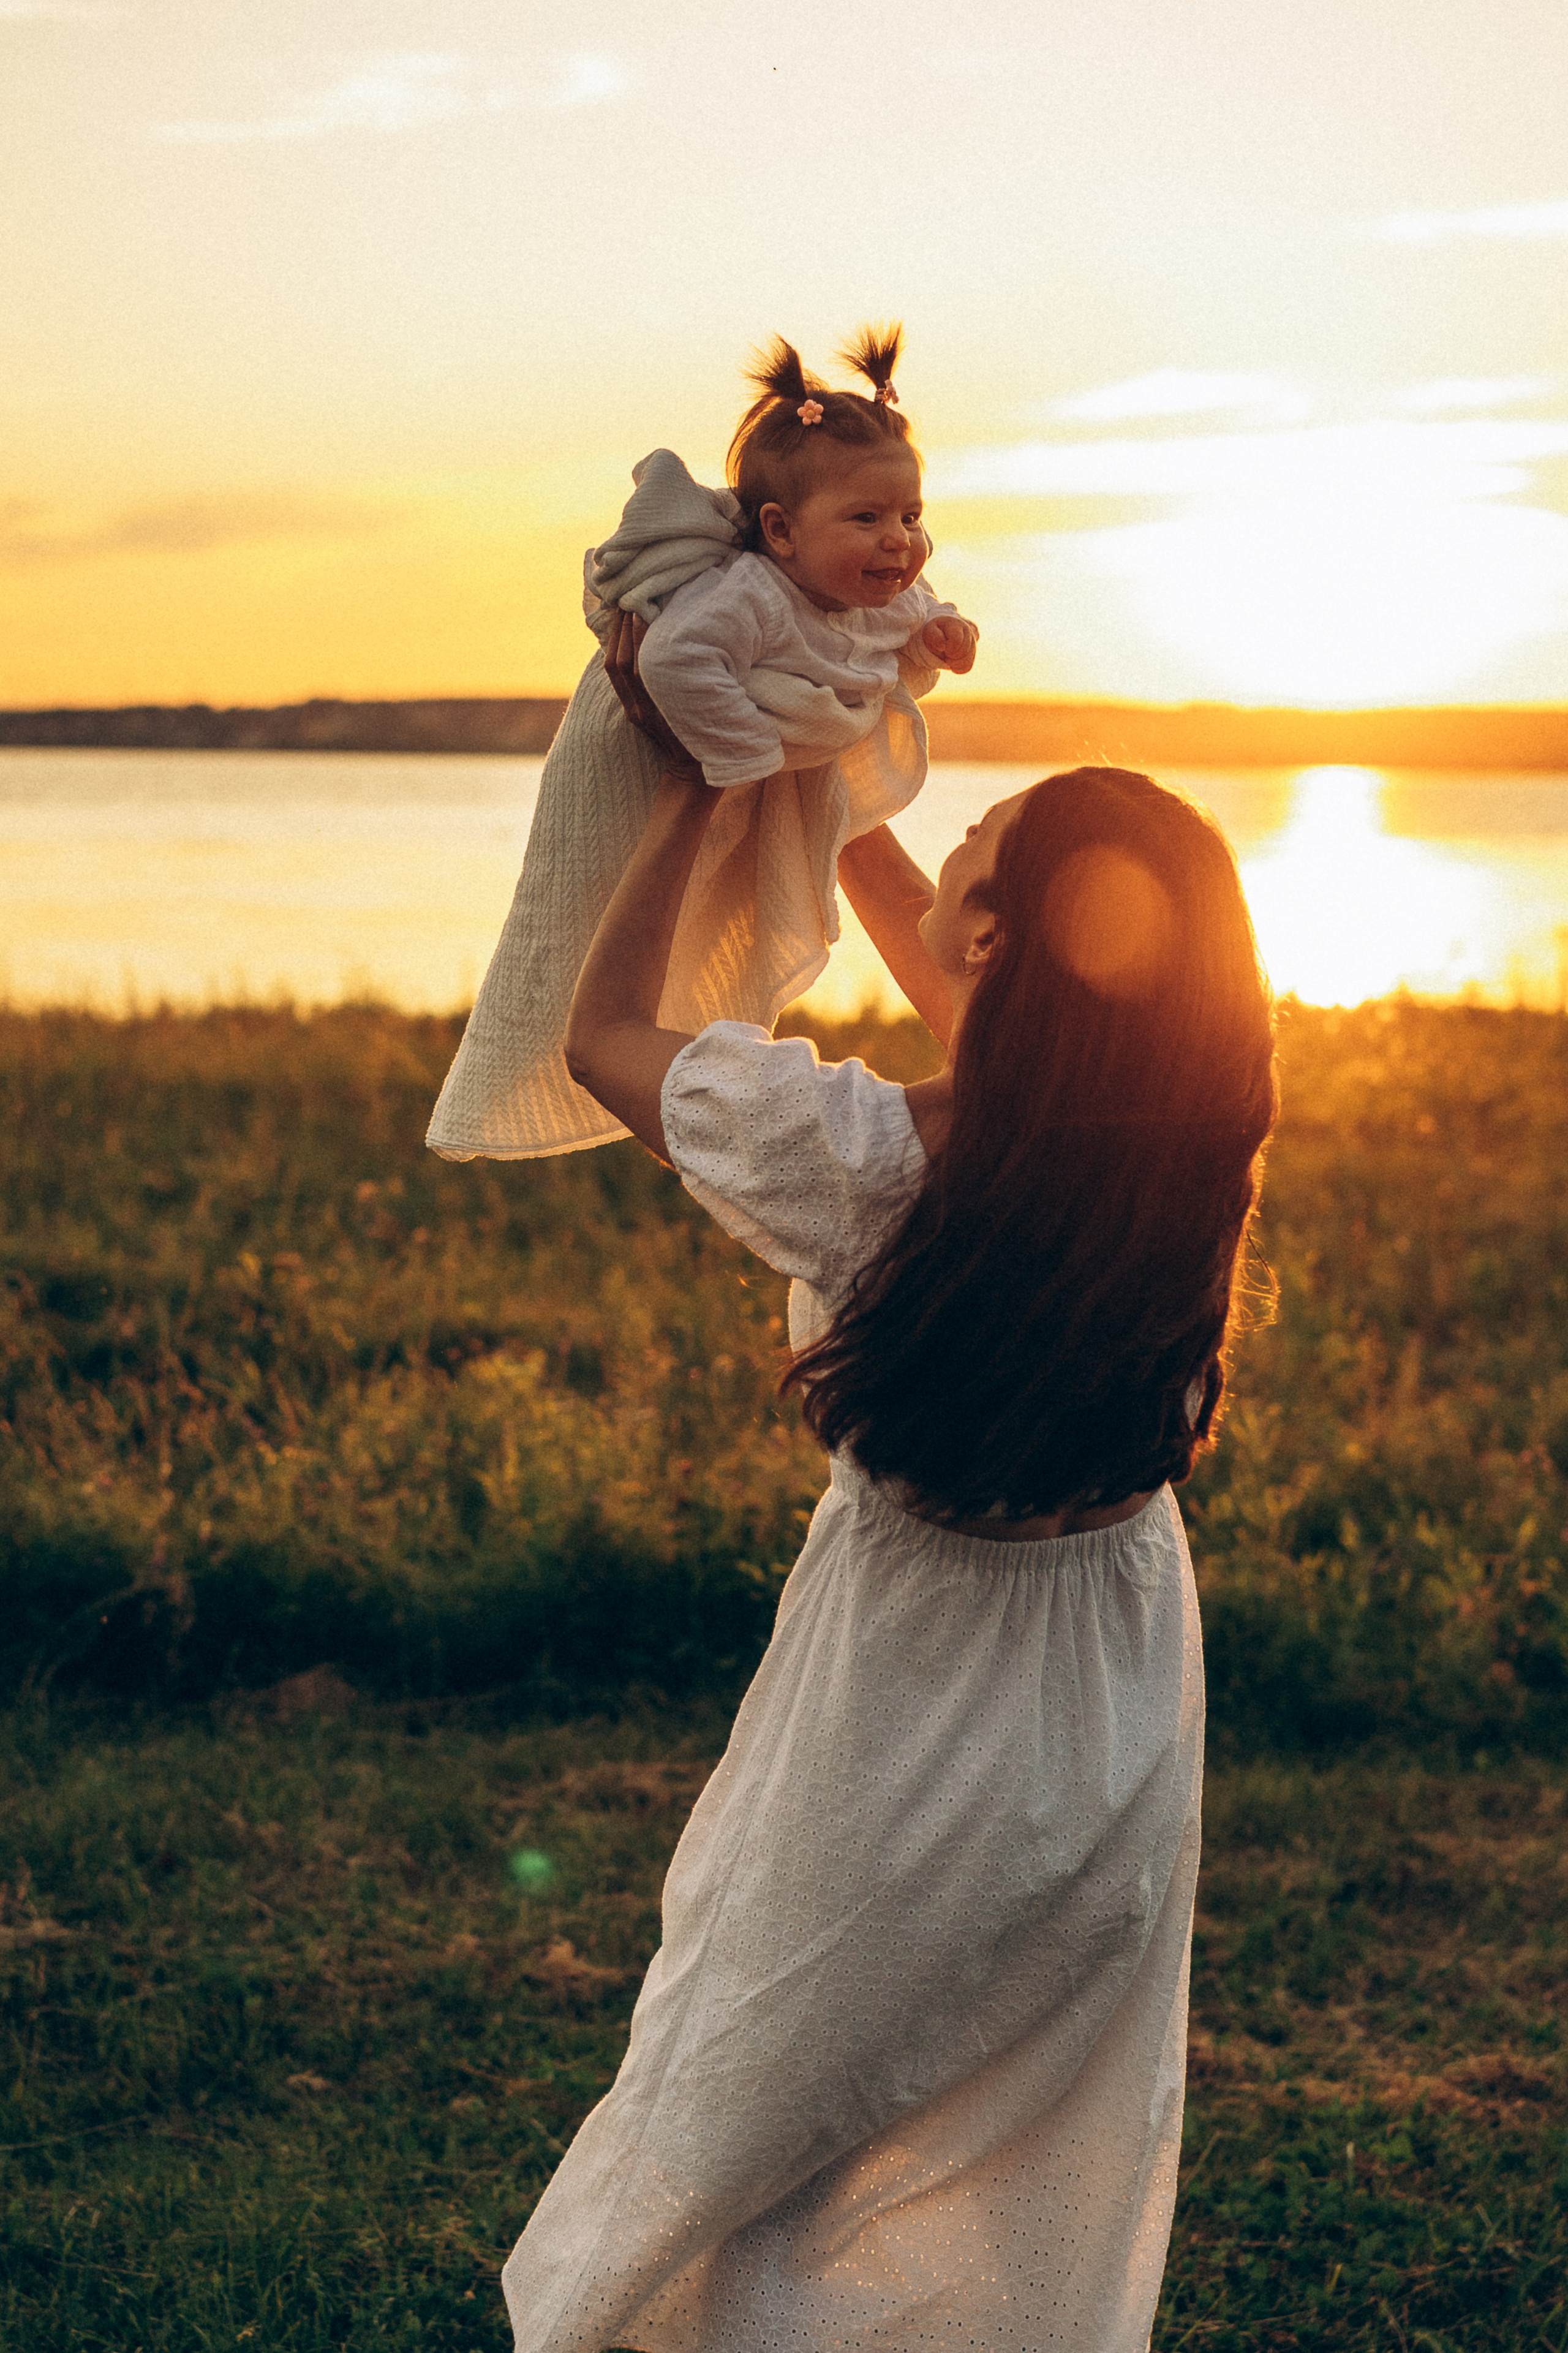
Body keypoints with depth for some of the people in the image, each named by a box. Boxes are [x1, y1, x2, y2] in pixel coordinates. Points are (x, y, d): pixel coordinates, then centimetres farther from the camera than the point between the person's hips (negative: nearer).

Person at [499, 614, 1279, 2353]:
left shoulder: (854, 1158, -30)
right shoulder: (1172, 1131, -15)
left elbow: (602, 1032, -9)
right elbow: (962, 1002, 7)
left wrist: (695, 794, 1)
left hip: (913, 1736, -4)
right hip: (1122, 1733, 5)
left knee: (735, 2125, 18)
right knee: (1045, 2194, 24)